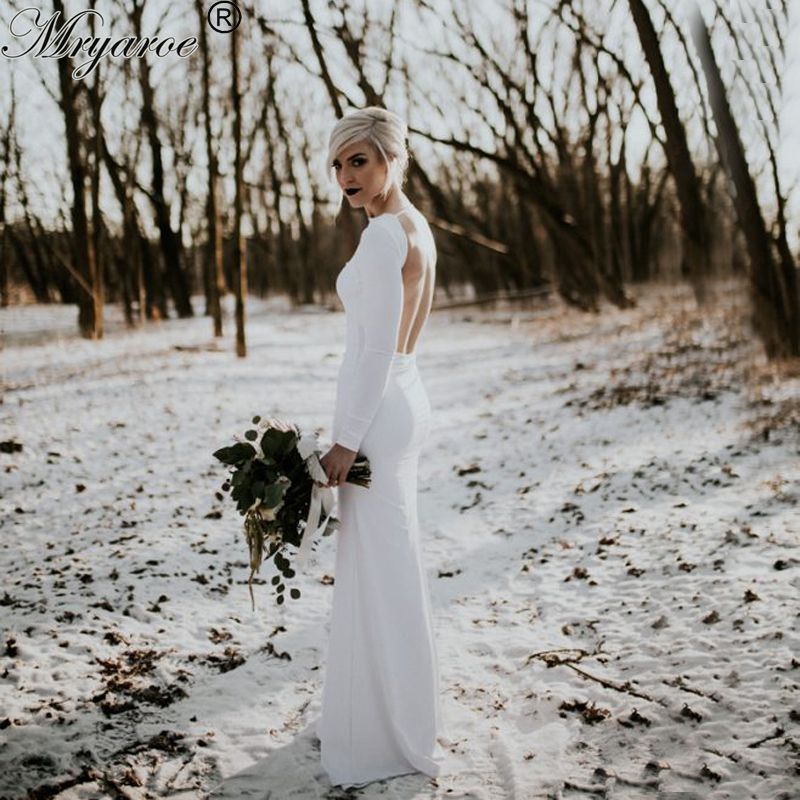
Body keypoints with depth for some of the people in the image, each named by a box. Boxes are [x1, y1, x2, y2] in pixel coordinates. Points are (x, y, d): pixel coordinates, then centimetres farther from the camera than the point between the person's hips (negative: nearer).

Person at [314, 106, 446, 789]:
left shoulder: (384, 233, -17)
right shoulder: (416, 227, 13)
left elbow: (377, 348, -21)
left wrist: (346, 440, -18)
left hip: (378, 410, -11)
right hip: (403, 399, 11)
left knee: (382, 573, -1)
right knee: (382, 567, 18)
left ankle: (396, 739, 11)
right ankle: (378, 713, 32)